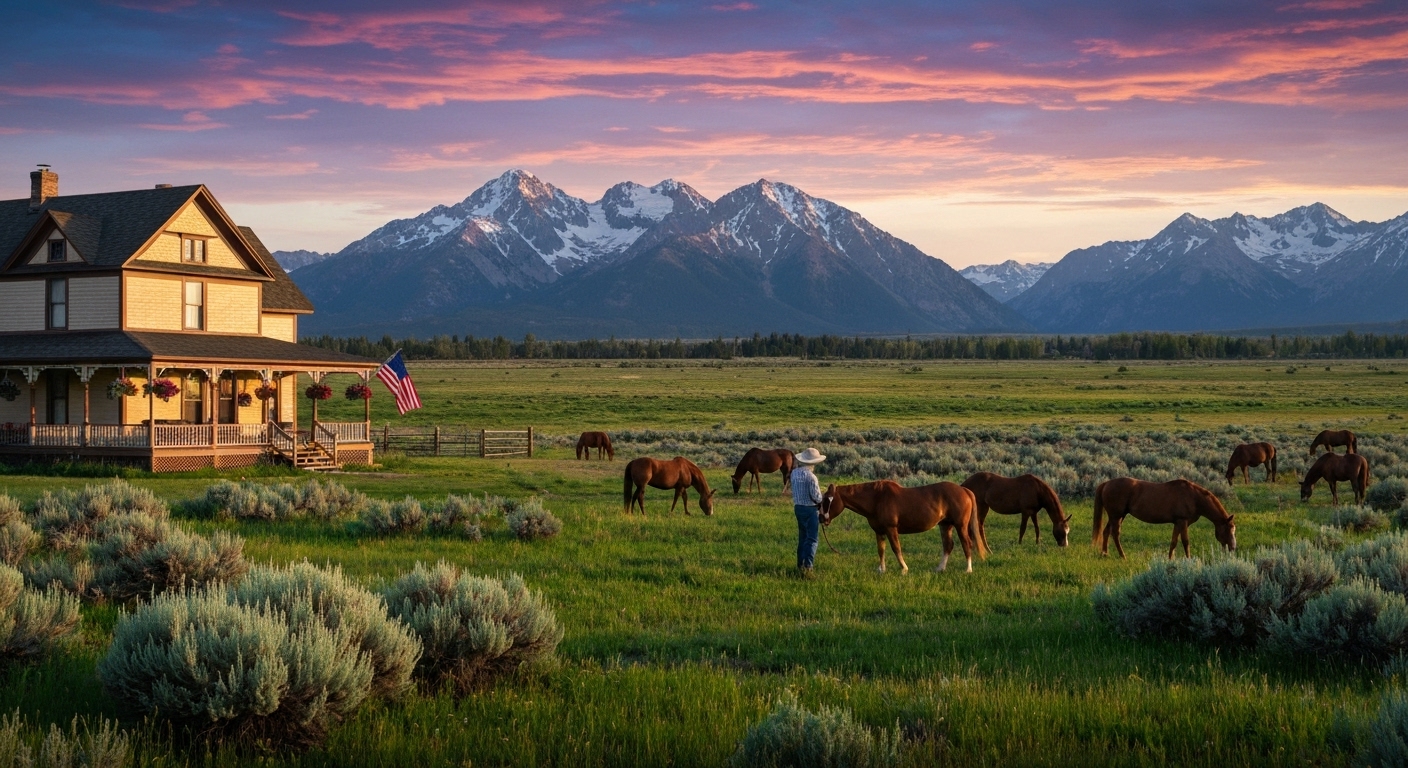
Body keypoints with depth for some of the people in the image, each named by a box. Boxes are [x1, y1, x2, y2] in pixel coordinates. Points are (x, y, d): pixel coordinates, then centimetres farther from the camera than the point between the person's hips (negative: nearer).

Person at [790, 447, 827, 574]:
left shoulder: (794, 473, 0)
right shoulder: (811, 476, -22)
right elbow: (817, 497, -19)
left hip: (798, 507, 7)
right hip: (810, 509, -7)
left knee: (802, 537, 19)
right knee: (811, 539, -3)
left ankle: (800, 564, 25)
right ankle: (807, 566, -10)